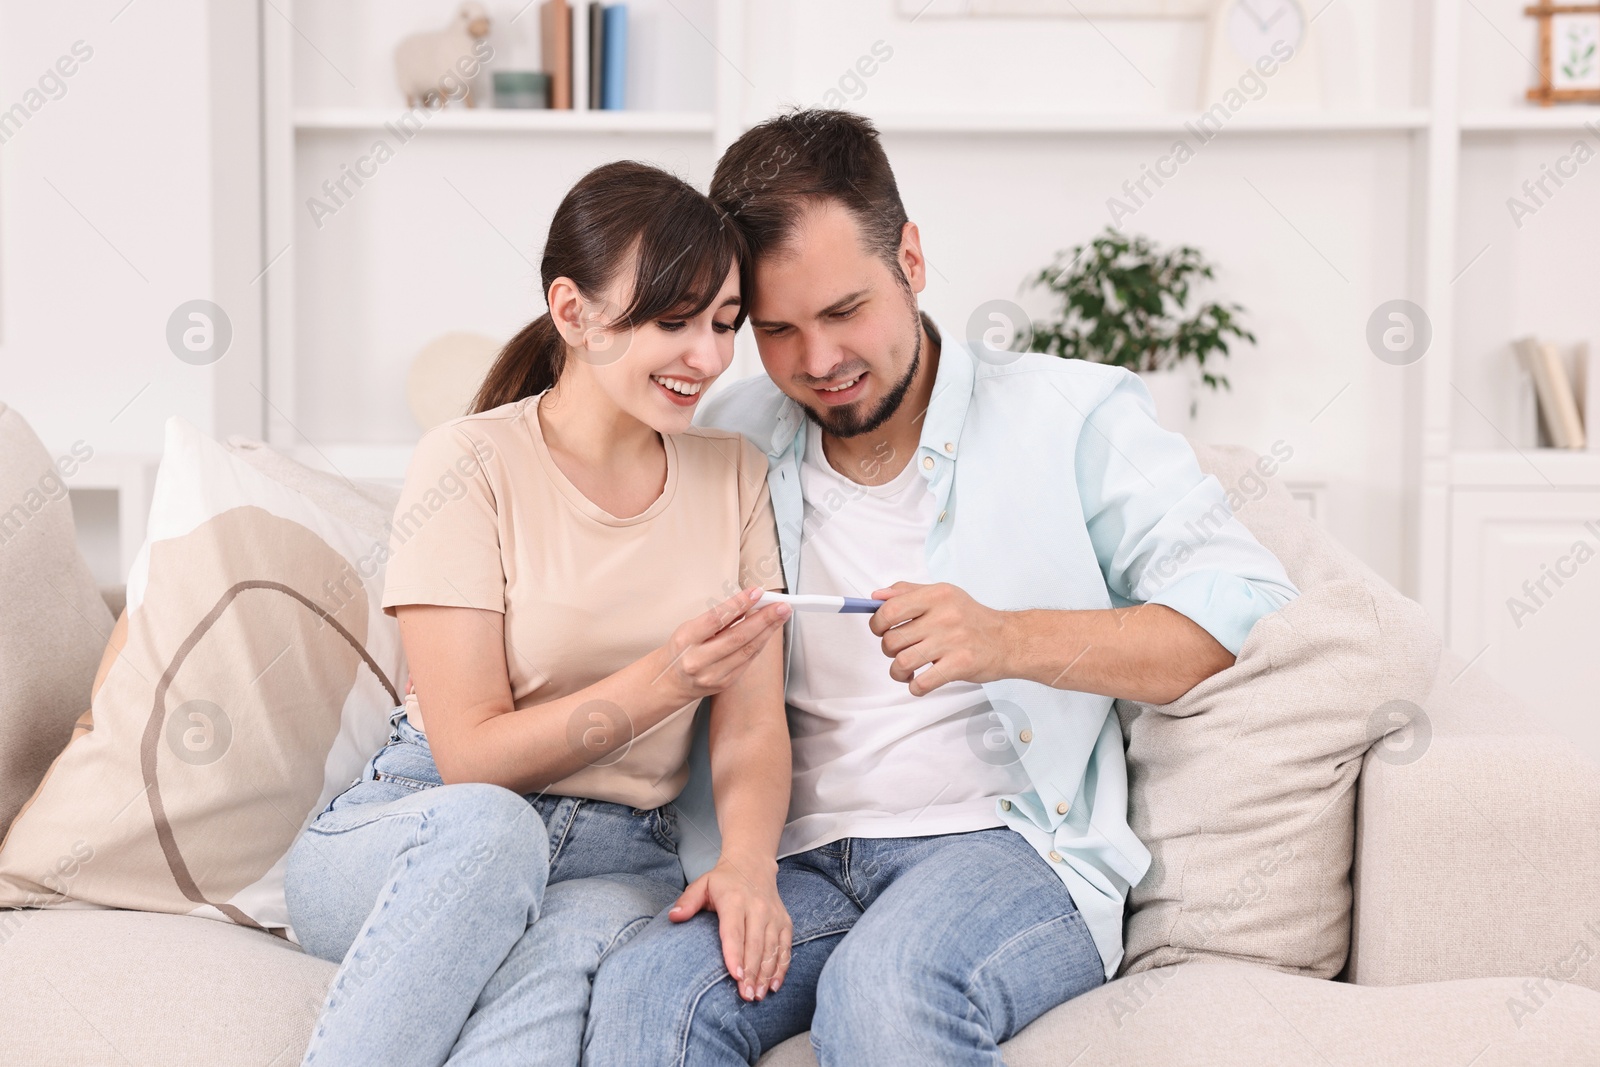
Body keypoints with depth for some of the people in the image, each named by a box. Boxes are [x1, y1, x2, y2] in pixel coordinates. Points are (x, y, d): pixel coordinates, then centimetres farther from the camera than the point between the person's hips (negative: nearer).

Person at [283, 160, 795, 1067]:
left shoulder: (734, 474, 6)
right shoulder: (473, 464, -7)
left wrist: (748, 861, -19)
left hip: (616, 858, 2)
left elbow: (754, 728, 2)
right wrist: (661, 680, -24)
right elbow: (472, 756, -11)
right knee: (487, 825, -39)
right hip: (416, 835, -2)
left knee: (567, 951, -36)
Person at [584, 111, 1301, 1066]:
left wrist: (1011, 640, -19)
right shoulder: (728, 446, 15)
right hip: (801, 866, 3)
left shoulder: (1071, 415, 5)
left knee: (885, 990, -36)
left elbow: (1247, 605, -5)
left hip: (1011, 843, -2)